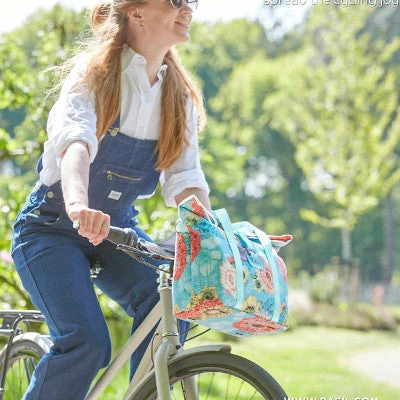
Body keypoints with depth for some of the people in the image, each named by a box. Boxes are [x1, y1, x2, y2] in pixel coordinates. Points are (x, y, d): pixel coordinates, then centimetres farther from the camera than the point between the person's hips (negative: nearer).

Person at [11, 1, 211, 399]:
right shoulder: (95, 72, -17)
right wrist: (78, 205, -57)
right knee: (86, 341, -23)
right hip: (53, 228, -5)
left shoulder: (181, 96, 0)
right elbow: (74, 138, -36)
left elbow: (185, 178, -9)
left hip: (117, 230, 5)